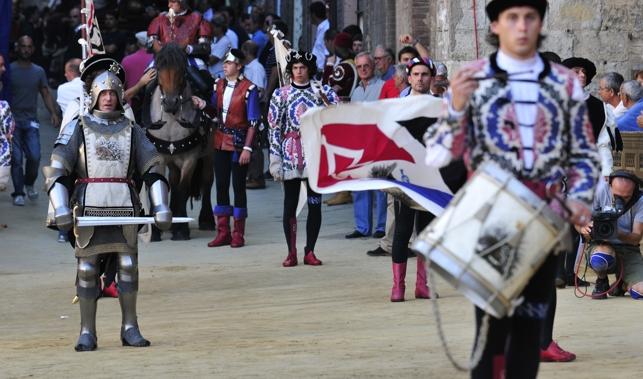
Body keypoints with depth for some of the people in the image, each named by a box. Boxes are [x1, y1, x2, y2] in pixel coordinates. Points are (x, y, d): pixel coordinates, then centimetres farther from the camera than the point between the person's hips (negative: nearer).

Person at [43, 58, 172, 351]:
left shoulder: (131, 131, 11)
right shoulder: (77, 129, 5)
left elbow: (152, 169, 10)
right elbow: (56, 170, -1)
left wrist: (161, 207, -1)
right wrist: (60, 210, -12)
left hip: (124, 209, 2)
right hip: (89, 207, -2)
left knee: (128, 266, 0)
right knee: (87, 269, -1)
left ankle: (130, 329, 8)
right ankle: (87, 333, 4)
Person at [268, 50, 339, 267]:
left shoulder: (322, 92, 7)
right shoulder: (281, 94, 5)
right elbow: (274, 128, 2)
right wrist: (275, 158, -4)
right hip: (291, 153, -1)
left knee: (315, 204, 0)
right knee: (290, 204, -1)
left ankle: (310, 251, 8)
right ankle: (291, 252, 4)